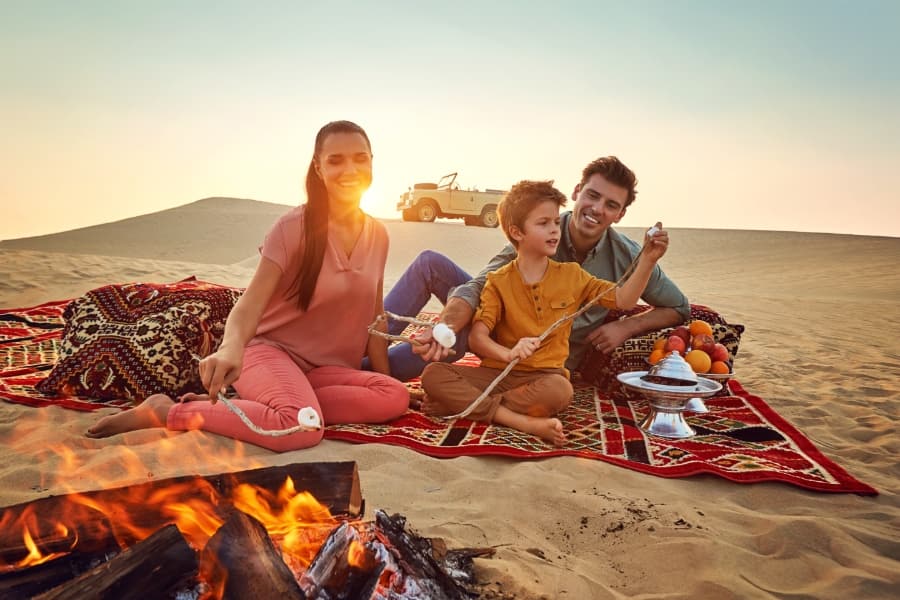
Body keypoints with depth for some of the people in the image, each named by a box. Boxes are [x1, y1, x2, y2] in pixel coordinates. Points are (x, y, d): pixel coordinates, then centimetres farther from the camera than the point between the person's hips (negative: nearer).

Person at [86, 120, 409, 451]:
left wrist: (384, 376, 4)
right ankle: (164, 411, -15)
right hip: (269, 349, -6)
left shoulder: (378, 235, 3)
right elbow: (252, 301, -22)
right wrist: (231, 348, -42)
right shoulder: (294, 226, -12)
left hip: (322, 368, 6)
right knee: (302, 428, -36)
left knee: (396, 397, -24)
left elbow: (374, 318, 9)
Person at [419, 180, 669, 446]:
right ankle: (523, 422, -32)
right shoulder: (499, 281, 2)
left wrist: (647, 260, -8)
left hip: (544, 375, 0)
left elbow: (623, 300, 6)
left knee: (560, 390, -37)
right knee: (433, 373, -24)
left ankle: (462, 403, -23)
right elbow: (477, 337, -9)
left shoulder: (571, 275, 9)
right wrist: (508, 353, -30)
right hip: (498, 372, 0)